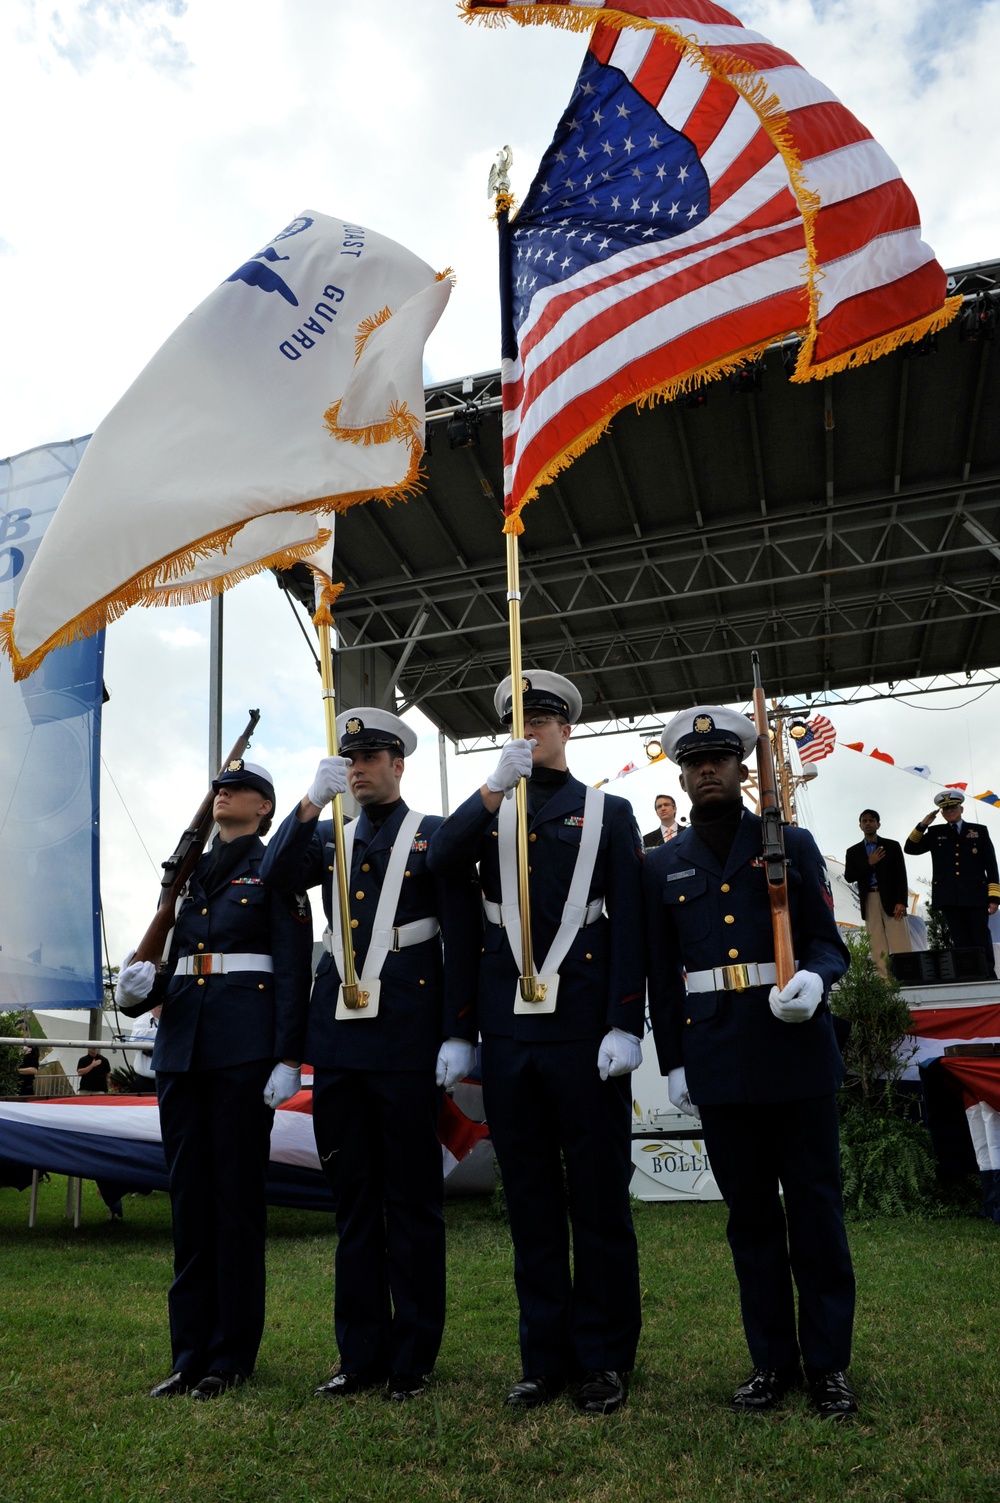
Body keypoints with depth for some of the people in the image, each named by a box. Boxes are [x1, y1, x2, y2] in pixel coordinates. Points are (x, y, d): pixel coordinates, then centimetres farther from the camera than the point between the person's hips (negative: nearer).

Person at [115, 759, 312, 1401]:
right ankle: (191, 1353, 19)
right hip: (181, 1045, 6)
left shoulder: (275, 871, 0)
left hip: (244, 1049, -6)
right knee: (190, 1195, 9)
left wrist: (287, 1059, -14)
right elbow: (174, 960, 18)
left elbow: (294, 968, -6)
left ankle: (232, 1355, 13)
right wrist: (143, 984, -5)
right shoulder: (188, 873, 18)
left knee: (237, 1193, 1)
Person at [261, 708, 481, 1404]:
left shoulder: (436, 835, 2)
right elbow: (278, 874, -3)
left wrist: (459, 1034, -11)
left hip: (407, 1032, -5)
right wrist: (312, 801, -13)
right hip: (337, 1033, 5)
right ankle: (362, 1353, 24)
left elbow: (463, 940, -4)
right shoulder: (330, 837, 17)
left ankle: (413, 1359, 18)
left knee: (412, 1197, 4)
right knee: (353, 1196, 12)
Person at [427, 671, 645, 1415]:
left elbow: (630, 927, -1)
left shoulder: (609, 812, 5)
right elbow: (440, 859, -7)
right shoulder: (491, 813, 14)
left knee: (600, 1198, 6)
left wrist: (625, 1026, -10)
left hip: (584, 1030, -3)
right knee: (530, 1200, 11)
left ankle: (604, 1360, 21)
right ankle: (547, 1357, 25)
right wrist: (496, 786, -18)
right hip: (509, 1031, 3)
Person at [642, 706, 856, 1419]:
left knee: (816, 1208, 6)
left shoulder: (792, 845, 4)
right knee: (750, 1213, 11)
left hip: (797, 1052, -1)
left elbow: (827, 942, 2)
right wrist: (672, 1061, 6)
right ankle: (773, 1360, 25)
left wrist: (813, 982, -20)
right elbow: (664, 973, 9)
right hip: (719, 1065, 2)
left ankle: (829, 1363, 22)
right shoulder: (662, 866, 9)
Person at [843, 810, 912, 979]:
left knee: (901, 945, -6)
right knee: (878, 947, -1)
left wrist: (901, 901, -9)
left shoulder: (892, 846, 9)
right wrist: (869, 863, -8)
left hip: (891, 898, -2)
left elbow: (901, 875, 1)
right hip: (869, 901, 2)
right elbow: (849, 877, 2)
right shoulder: (853, 851, 13)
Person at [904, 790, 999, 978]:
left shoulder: (979, 831, 10)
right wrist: (922, 825, 0)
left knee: (982, 940, 0)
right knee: (961, 942, 1)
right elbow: (910, 848, 10)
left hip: (976, 895, -1)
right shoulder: (935, 833, 14)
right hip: (949, 898, 1)